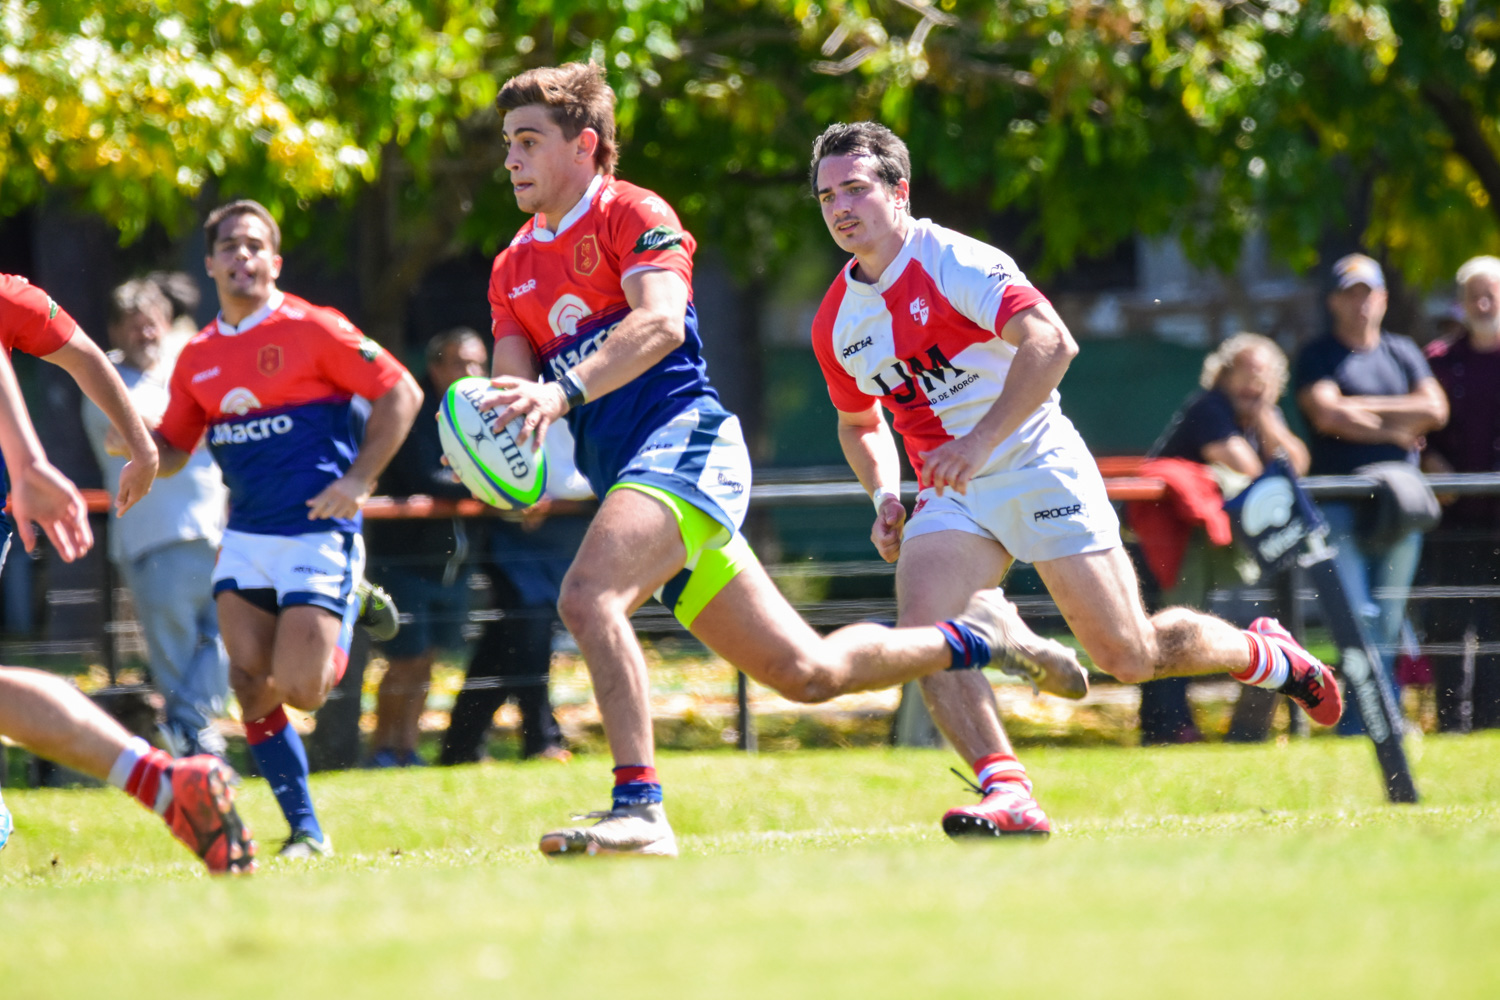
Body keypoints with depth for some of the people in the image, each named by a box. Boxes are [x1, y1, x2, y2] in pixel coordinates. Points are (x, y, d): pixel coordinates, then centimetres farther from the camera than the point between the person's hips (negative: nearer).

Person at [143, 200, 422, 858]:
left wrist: (358, 481, -14)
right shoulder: (199, 357, 10)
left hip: (317, 533, -5)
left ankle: (360, 610, 22)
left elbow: (402, 392, -8)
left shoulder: (312, 330, -8)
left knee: (297, 689, -12)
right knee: (250, 689, -7)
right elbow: (172, 450, 18)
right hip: (245, 539, 5)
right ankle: (305, 831, 4)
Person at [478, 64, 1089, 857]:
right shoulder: (513, 269, 20)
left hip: (683, 442, -8)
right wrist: (505, 412, -16)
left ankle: (638, 808, -33)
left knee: (587, 596, -31)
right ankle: (973, 634, 26)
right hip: (623, 474, 8)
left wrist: (563, 390, -34)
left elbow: (660, 320, -20)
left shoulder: (631, 215, -2)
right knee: (808, 672, 7)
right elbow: (513, 383, 10)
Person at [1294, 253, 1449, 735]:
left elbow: (1435, 409, 2)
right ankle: (1357, 725, -16)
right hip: (1339, 508, -4)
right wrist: (1394, 430, -6)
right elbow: (1327, 414, -12)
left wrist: (1359, 407, -5)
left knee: (1387, 624, 4)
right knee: (1355, 618, -15)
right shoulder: (1319, 356, 5)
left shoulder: (1403, 353, 17)